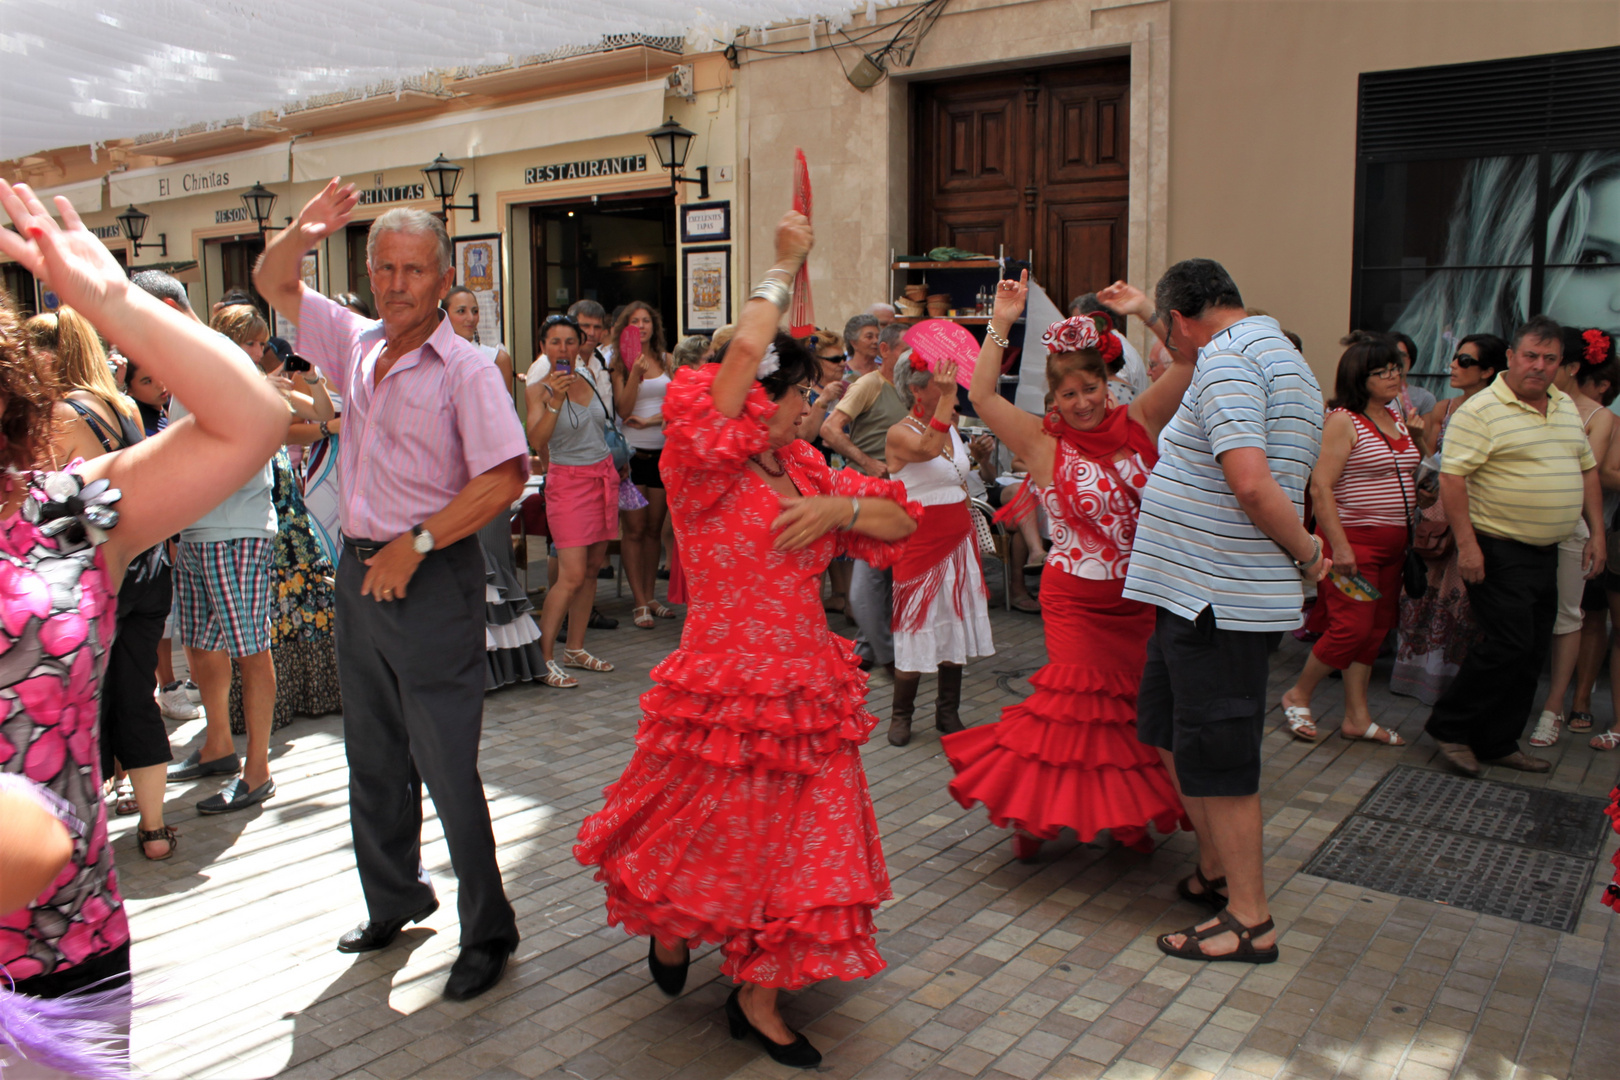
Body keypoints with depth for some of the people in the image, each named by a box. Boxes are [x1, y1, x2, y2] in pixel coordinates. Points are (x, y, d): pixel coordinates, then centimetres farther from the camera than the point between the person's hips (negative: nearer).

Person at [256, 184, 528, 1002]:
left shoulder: (465, 370, -11)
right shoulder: (356, 345, 8)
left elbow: (504, 478, -20)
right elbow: (273, 285, 18)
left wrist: (415, 545, -20)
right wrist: (301, 235, -3)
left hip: (433, 580, -7)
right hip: (361, 569, 7)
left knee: (446, 767, -3)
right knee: (373, 758, 18)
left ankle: (487, 934, 11)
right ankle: (393, 901, 37)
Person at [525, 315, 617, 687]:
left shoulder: (587, 380, 10)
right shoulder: (539, 389, -7)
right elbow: (536, 440, -22)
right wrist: (555, 400, -28)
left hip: (604, 475, 6)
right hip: (568, 480, -6)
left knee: (592, 569, 8)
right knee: (572, 575, -13)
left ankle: (575, 650, 17)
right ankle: (543, 659, -5)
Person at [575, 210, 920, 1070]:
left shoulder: (802, 471, 9)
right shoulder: (703, 466, -11)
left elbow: (900, 522, 12)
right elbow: (743, 349, -23)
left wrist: (838, 508, -8)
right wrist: (784, 267, -8)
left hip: (806, 686, 6)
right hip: (724, 684, -6)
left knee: (796, 840, 12)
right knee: (707, 834, 12)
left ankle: (757, 998, 30)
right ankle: (668, 930, 46)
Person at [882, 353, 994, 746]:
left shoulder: (952, 426, 10)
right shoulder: (900, 434, -13)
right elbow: (928, 449, -36)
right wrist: (947, 398, -37)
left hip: (959, 540, 7)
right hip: (921, 543, -7)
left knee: (955, 627, 10)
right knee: (917, 630, -1)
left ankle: (948, 712, 23)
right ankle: (901, 714, 17)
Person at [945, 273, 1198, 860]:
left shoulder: (1137, 423, 3)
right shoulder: (1043, 443, -6)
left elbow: (1187, 363, 2)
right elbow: (982, 397, -16)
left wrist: (1145, 311, -5)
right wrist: (1001, 325, -16)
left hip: (1141, 597, 4)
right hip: (1078, 601, -4)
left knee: (1136, 705, 11)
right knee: (1076, 704, -3)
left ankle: (1126, 813, 29)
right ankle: (1032, 811, 15)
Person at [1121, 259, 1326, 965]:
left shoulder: (1224, 359, -15)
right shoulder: (1282, 357, 18)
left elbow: (1251, 483, -28)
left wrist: (1305, 553, -14)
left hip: (1217, 601, -10)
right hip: (1198, 591, 10)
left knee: (1215, 758, 0)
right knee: (1168, 733, 20)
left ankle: (1249, 921, 12)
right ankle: (1217, 870, 35)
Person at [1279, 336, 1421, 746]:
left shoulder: (1396, 419, 14)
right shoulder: (1342, 420, -12)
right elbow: (1320, 486, -19)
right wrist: (1338, 545, -23)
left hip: (1392, 541, 8)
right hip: (1353, 538, -8)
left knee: (1377, 627, 9)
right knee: (1352, 627, -10)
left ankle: (1357, 717, 16)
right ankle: (1298, 695, 10)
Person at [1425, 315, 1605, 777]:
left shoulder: (1567, 407, 14)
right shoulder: (1481, 410, -11)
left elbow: (1587, 470, 20)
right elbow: (1452, 478, -17)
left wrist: (1597, 534, 14)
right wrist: (1466, 544, -22)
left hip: (1546, 553, 8)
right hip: (1498, 551, -8)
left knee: (1532, 654, 9)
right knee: (1508, 645, -11)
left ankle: (1498, 744, 19)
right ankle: (1449, 727, 5)